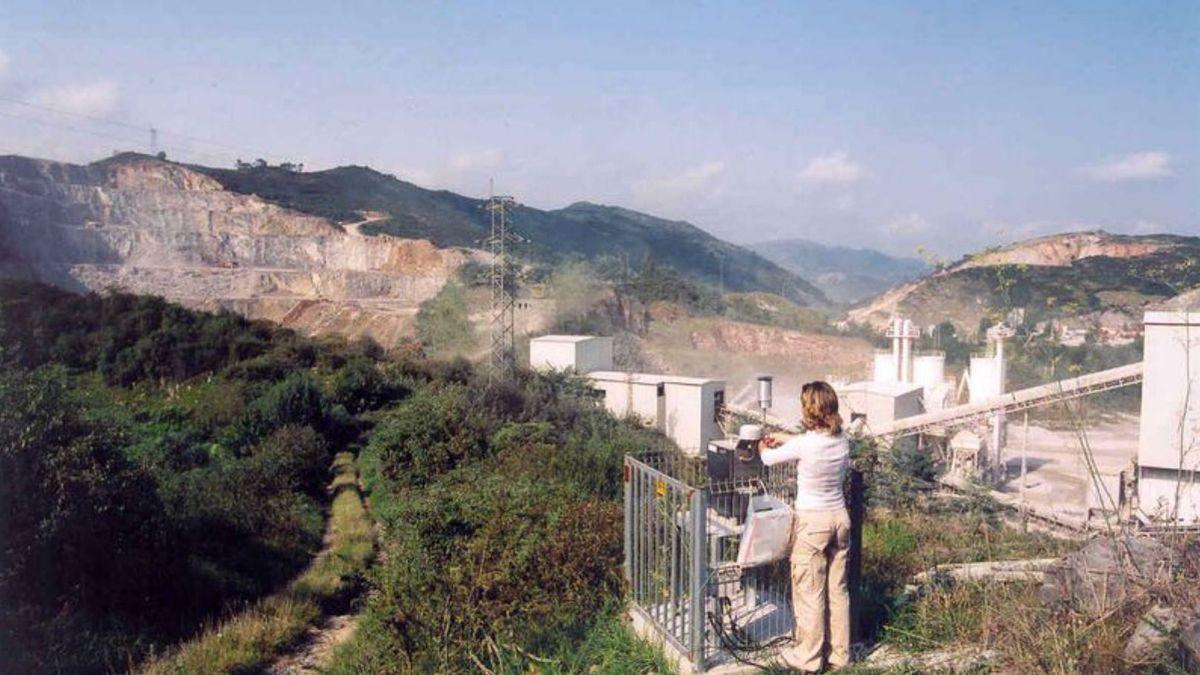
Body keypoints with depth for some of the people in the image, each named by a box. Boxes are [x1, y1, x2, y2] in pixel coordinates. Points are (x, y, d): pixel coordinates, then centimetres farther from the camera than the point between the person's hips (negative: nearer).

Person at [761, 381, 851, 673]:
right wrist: (782, 440, 20)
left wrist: (763, 448, 20)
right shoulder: (842, 441, -3)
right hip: (839, 517, 6)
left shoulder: (803, 444, -21)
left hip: (812, 522, -6)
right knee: (838, 588, 16)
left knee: (809, 591, 5)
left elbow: (768, 459, -6)